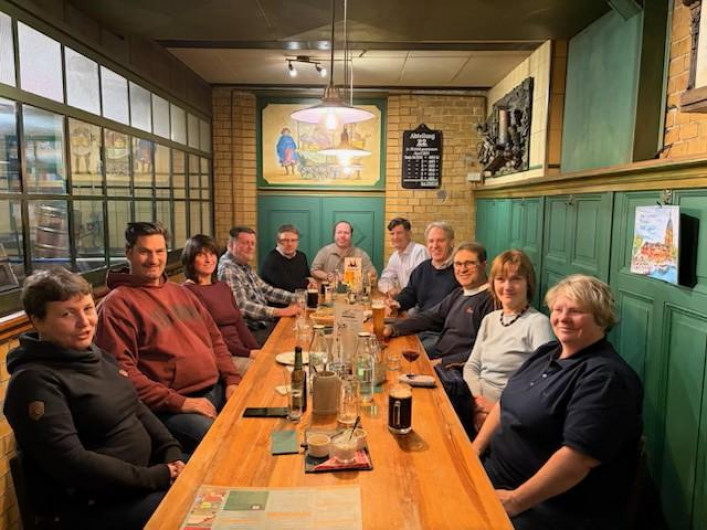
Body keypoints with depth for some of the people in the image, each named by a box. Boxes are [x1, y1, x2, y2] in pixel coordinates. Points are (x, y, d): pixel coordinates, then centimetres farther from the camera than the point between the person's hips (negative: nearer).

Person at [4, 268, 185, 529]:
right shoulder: (34, 381, -17)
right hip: (93, 505, -8)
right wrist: (154, 477, -21)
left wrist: (173, 454, -3)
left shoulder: (96, 356, 9)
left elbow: (138, 410, 13)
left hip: (144, 477, 8)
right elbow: (71, 463, -22)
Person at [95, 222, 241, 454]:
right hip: (169, 406, -7)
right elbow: (121, 370, -13)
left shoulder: (180, 292, 19)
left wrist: (232, 380, 6)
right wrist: (177, 402, -17)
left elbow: (215, 339, 22)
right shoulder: (116, 304, -5)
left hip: (217, 391, 7)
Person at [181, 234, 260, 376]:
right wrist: (247, 353, -14)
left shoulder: (223, 287, 18)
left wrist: (257, 351, -3)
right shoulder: (189, 291, -7)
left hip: (241, 354, 7)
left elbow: (240, 325, 12)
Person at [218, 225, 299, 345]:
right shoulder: (227, 269, -16)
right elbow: (242, 307, -24)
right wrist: (279, 312, -27)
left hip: (265, 323, 9)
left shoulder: (245, 267, 14)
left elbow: (267, 290, 19)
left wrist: (295, 298, 7)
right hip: (252, 332, -9)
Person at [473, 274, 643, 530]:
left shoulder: (605, 376, -19)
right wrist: (474, 451, 3)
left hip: (546, 508, -7)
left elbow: (578, 457, -27)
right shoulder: (547, 352, 9)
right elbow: (504, 404, 13)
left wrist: (514, 501, -23)